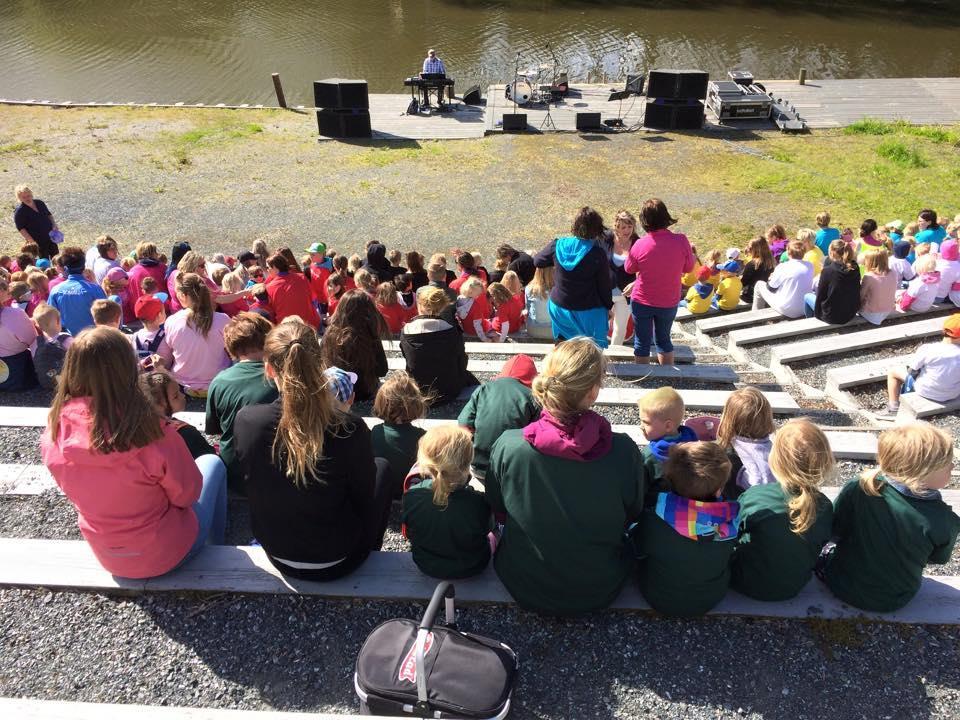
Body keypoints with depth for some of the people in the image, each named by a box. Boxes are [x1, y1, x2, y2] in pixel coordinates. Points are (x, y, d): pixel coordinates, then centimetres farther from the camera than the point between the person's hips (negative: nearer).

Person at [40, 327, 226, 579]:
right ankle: (216, 549, 39)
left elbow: (73, 489, 0)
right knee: (212, 462, 19)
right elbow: (187, 494, -18)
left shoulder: (55, 433, -19)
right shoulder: (153, 434, -35)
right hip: (165, 555, -5)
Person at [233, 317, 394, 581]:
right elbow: (365, 501, -14)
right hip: (336, 563, -3)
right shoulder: (349, 430, -30)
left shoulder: (245, 421, -21)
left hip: (278, 557, 3)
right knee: (381, 467, 22)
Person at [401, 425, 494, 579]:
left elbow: (410, 533, -6)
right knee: (490, 536, 32)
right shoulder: (477, 502, -35)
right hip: (472, 568, -3)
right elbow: (486, 528, -12)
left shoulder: (411, 497, -29)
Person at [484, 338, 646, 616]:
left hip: (526, 589, 1)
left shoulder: (507, 446, -27)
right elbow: (633, 513, -8)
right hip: (599, 592, 0)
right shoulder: (624, 451, -28)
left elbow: (496, 506, -6)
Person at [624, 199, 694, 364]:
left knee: (642, 342, 13)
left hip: (642, 302, -2)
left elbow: (629, 268, -1)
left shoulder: (640, 245, -19)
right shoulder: (681, 240, -18)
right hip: (669, 303, 2)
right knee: (664, 339, 21)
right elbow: (688, 268, -2)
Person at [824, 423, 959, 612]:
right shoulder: (944, 522, -25)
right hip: (892, 602, 1)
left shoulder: (856, 490, -25)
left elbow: (835, 532, -10)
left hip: (842, 587, 0)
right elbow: (939, 558, -5)